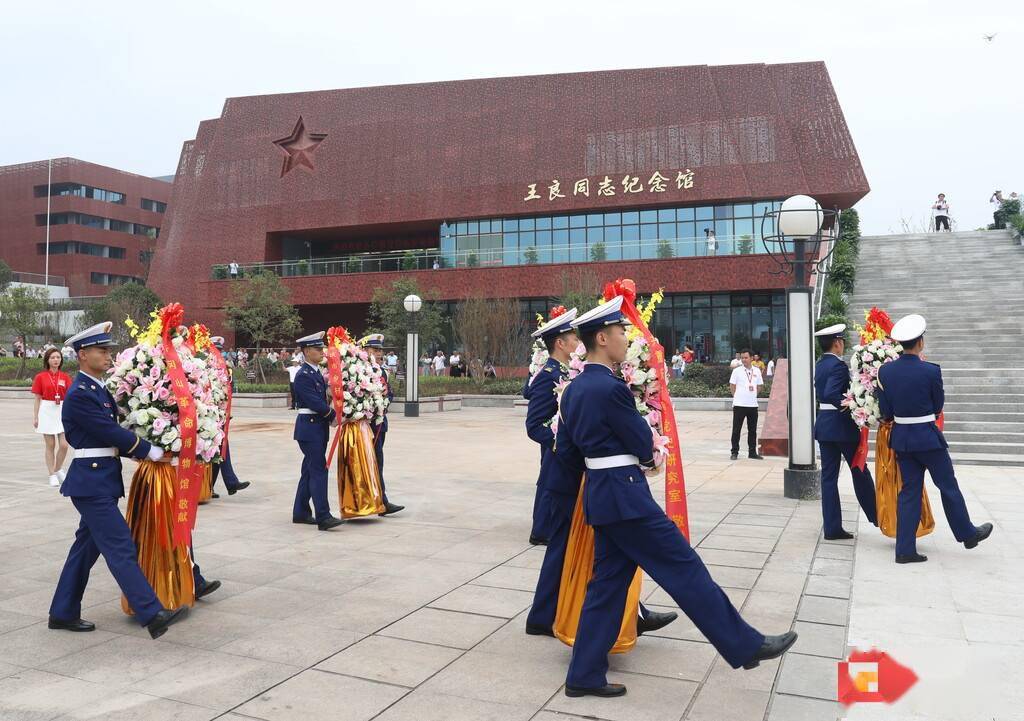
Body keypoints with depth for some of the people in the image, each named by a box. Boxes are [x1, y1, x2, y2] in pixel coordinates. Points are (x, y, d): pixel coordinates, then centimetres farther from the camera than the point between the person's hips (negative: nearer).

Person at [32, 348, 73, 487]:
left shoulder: (65, 377, 7)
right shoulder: (40, 377, 2)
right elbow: (37, 399, 3)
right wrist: (35, 417, 0)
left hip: (62, 411, 2)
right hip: (47, 411, -1)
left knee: (64, 445, -5)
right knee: (50, 445, 3)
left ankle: (58, 469, 20)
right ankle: (52, 475, 13)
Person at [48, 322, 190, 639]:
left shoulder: (98, 389, 13)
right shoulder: (79, 394, -16)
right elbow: (111, 432, -17)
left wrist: (139, 451, 3)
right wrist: (152, 452, -9)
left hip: (102, 480, 10)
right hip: (92, 482, -10)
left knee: (87, 545, 16)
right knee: (120, 547, -11)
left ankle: (63, 613, 28)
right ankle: (153, 615, -12)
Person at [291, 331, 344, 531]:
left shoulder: (317, 373, 16)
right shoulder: (303, 375, -13)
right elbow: (315, 402, -19)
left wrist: (330, 416, 2)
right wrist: (333, 415, -9)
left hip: (318, 428, 9)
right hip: (309, 428, -9)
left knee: (310, 470, 14)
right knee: (318, 470, -12)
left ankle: (300, 513, 23)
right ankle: (323, 517, -13)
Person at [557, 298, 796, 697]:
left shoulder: (574, 389, 10)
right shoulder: (611, 388, -19)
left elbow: (565, 447, 15)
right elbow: (644, 446, -10)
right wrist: (643, 454, 12)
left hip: (600, 494, 9)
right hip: (625, 495, -9)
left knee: (608, 581, 13)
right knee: (684, 567, 1)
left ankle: (585, 674, 18)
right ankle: (745, 645, 13)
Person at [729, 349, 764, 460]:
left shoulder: (757, 371, 7)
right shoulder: (737, 371, -3)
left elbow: (759, 385, 17)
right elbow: (732, 386, 1)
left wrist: (752, 393, 6)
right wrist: (738, 396, -1)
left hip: (753, 404, 3)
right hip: (739, 405, -3)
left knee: (752, 430, 9)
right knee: (736, 429, 0)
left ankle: (752, 452, 19)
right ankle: (734, 452, 7)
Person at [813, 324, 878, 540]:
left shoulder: (819, 365, 10)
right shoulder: (838, 365, -16)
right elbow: (831, 394, -28)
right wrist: (852, 409, -20)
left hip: (824, 425, 7)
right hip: (842, 425, -7)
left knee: (829, 476, 6)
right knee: (860, 472, 10)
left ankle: (832, 528, 7)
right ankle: (877, 516, 27)